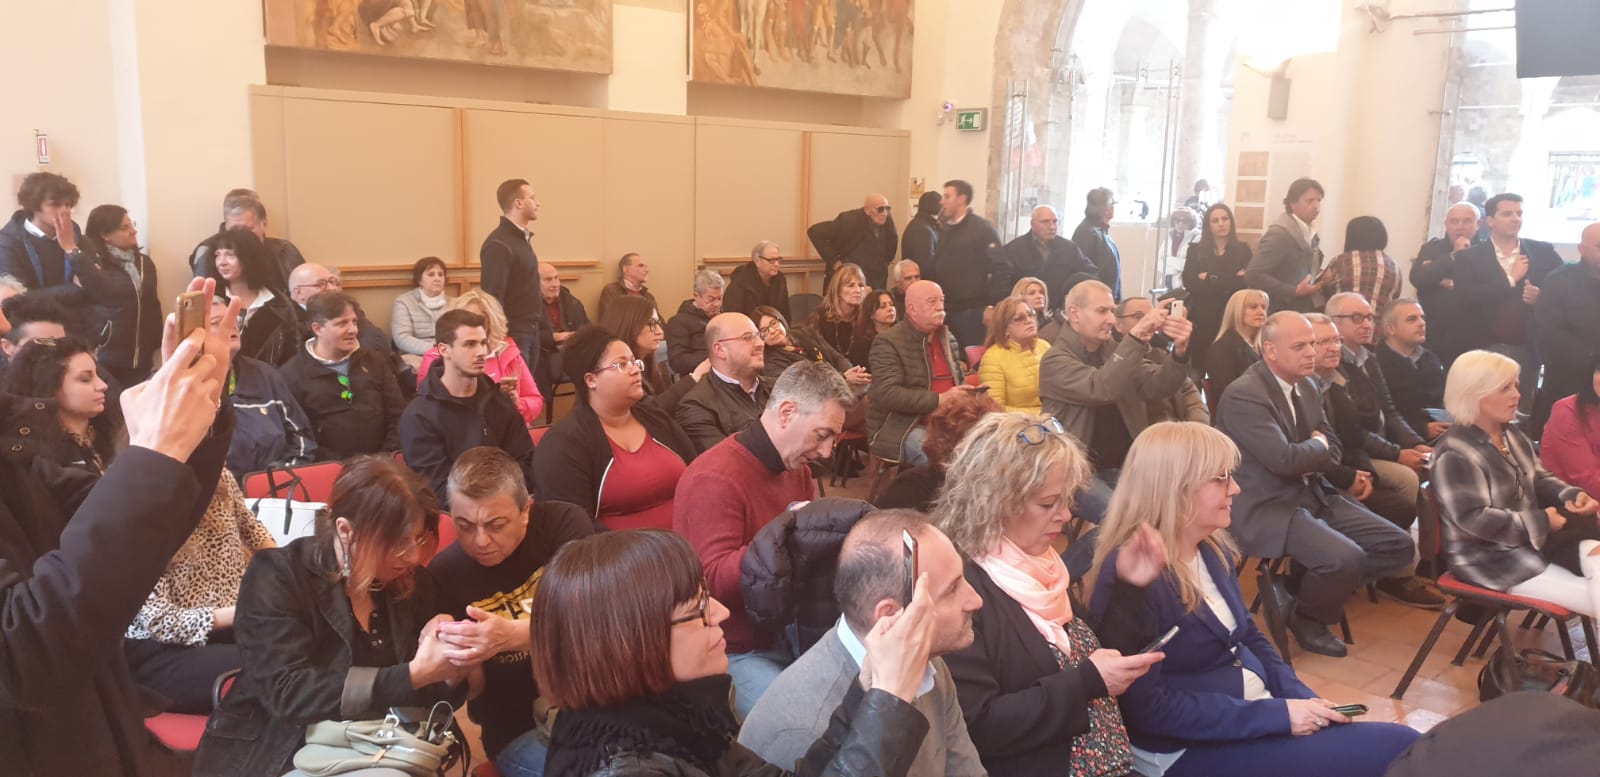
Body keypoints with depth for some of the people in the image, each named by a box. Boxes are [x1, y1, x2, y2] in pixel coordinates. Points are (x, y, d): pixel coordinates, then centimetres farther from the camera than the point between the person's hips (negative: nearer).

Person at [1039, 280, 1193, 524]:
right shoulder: (1056, 360, -8)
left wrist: (1179, 352, -23)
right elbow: (1102, 388, -27)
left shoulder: (1116, 350, 11)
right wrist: (1136, 338, -33)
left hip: (1125, 466, 6)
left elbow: (1157, 387, -4)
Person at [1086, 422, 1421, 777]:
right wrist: (1277, 714, -21)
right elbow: (1149, 707, -23)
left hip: (1260, 710, 8)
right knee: (1397, 749, -14)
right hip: (1192, 748, -8)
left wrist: (1303, 699, -2)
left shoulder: (1212, 550, 4)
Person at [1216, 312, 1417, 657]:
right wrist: (1317, 445, -4)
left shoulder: (1307, 386, 10)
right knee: (1347, 559, -28)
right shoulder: (1243, 395, -19)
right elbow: (1283, 459, -26)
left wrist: (1307, 457, -8)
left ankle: (1301, 585, 12)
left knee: (1399, 546, 0)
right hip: (1268, 507, -9)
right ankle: (1304, 614, 3)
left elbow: (1332, 450, 16)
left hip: (1315, 495, 9)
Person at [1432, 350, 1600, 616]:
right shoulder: (1455, 454, -20)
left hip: (1533, 539, 9)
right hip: (1489, 559, -9)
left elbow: (1539, 479, 18)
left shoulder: (1512, 434, 10)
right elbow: (1473, 518, -25)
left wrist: (1573, 494, -5)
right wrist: (1541, 522, -21)